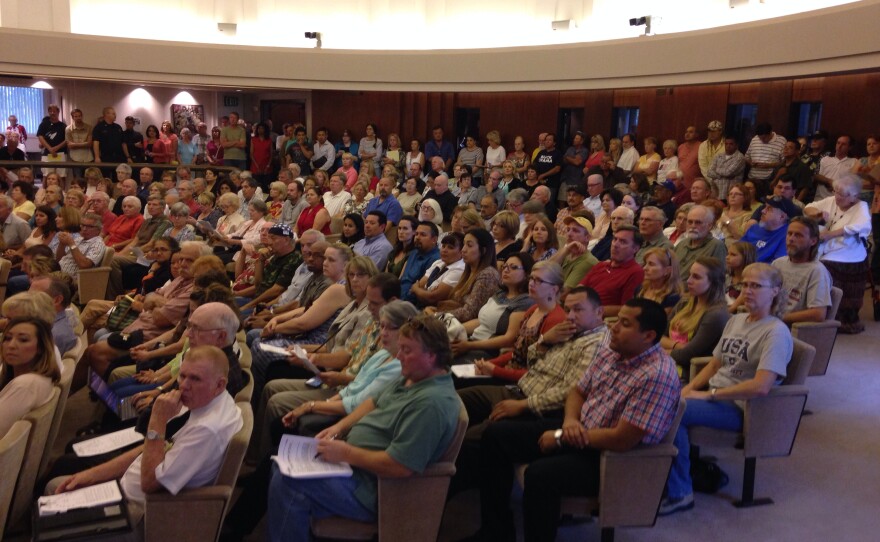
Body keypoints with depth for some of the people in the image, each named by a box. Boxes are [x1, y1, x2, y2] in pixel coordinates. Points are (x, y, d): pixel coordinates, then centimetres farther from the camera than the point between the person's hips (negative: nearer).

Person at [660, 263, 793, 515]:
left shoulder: (776, 332, -11)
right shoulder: (735, 320, 15)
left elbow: (761, 386, -23)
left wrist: (709, 394, -19)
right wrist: (689, 388, 0)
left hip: (740, 407, -8)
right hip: (713, 395, 8)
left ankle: (679, 493, -16)